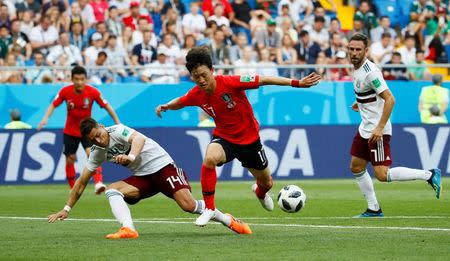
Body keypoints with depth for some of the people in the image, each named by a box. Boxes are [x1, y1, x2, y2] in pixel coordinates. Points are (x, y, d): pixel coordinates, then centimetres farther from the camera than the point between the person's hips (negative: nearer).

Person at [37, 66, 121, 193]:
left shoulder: (93, 92, -17)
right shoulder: (65, 91, -15)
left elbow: (107, 107, -8)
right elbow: (53, 105, -5)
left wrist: (118, 123, -7)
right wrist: (45, 118, -22)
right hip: (70, 131, 2)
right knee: (70, 159, 7)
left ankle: (98, 183, -35)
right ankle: (73, 188, 24)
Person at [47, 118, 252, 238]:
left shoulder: (117, 131, -12)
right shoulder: (97, 153, 7)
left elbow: (139, 138, -31)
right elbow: (82, 182, 12)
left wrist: (131, 156, -52)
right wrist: (67, 209, 9)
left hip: (162, 165, -7)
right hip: (142, 178, 7)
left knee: (188, 205, -21)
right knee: (112, 190, -16)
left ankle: (227, 220, 0)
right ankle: (128, 229, -36)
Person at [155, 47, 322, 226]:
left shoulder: (231, 83, -27)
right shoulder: (196, 95, -14)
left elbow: (263, 80, -23)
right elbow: (179, 102, 12)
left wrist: (296, 83, -27)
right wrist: (165, 106, -3)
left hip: (249, 139, -1)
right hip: (224, 138, 1)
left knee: (266, 183, 16)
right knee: (210, 158, -35)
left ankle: (260, 192, 57)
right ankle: (209, 208, -23)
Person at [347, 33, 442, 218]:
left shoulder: (370, 72, -21)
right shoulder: (357, 68, 7)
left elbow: (390, 99, -26)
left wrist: (379, 128, -27)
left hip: (378, 130, -10)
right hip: (365, 128, 10)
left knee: (382, 175, -14)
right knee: (356, 168, 11)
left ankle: (429, 175, -4)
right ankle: (373, 209, 21)